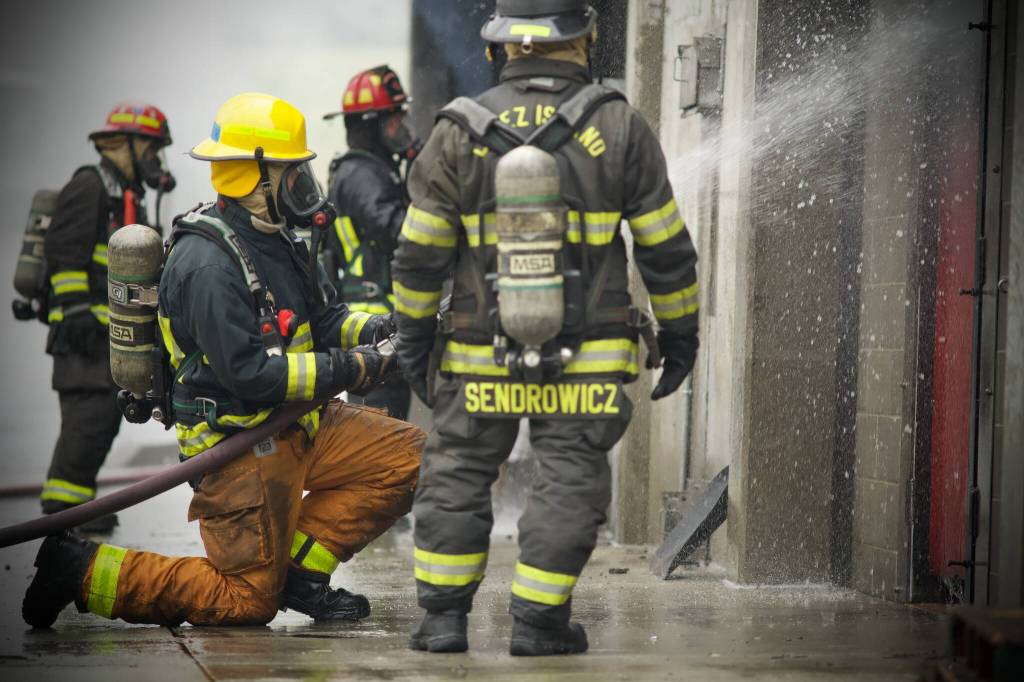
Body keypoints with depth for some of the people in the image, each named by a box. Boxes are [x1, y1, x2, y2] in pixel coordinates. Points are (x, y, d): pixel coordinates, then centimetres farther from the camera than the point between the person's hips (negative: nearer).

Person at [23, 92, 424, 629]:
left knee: (408, 455, -1)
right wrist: (350, 368, -24)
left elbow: (320, 319, 14)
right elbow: (250, 371, -27)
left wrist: (373, 329, -7)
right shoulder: (209, 263, -22)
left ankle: (298, 567, 4)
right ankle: (84, 570, 4)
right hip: (241, 446, -9)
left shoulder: (274, 241, 9)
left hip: (295, 425, 9)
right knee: (248, 601, -4)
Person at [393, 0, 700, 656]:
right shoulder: (619, 129, -4)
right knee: (570, 483, 6)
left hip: (479, 356, 1)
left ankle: (444, 614, 12)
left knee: (456, 476, 12)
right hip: (587, 361, -1)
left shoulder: (461, 133, -3)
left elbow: (420, 252, 1)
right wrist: (680, 332, 12)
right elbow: (666, 248, 1)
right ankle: (538, 620, 5)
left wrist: (414, 332, 13)